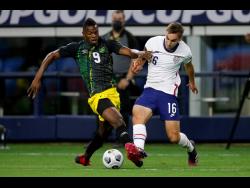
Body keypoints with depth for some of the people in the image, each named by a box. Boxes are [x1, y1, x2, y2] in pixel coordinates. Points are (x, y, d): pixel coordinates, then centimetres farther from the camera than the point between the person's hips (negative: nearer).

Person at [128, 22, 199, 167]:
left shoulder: (185, 52, -5)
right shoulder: (152, 42, -7)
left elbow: (188, 66, 19)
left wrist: (192, 82, 38)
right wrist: (138, 64, -10)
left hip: (169, 93, -1)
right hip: (150, 89, 1)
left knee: (174, 137, -4)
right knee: (137, 113, -32)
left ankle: (191, 148, 29)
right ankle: (139, 150, -46)